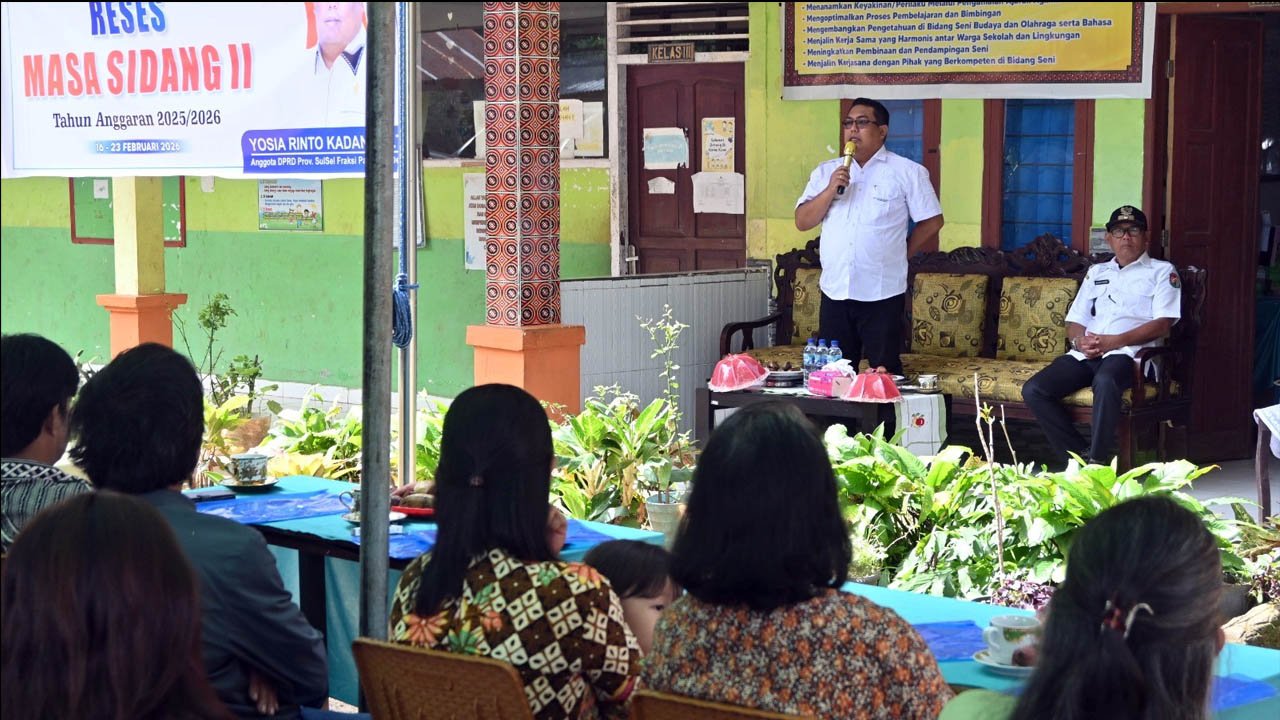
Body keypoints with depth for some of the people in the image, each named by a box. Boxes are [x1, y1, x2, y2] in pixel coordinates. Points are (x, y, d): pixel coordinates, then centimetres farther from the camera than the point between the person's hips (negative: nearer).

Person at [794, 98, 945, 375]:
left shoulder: (908, 172, 0)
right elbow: (802, 222, 4)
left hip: (883, 293, -4)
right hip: (834, 292, 4)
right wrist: (831, 190, -8)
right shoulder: (826, 172, 11)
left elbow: (931, 221, 4)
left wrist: (901, 253, 3)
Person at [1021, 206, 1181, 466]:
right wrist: (1080, 340, -5)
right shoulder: (1096, 272, 28)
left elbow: (1162, 325, -2)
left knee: (1105, 382, -41)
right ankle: (1079, 454, -15)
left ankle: (1097, 461, -32)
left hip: (1127, 352, -5)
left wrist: (1114, 341, -14)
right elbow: (1074, 321, 21)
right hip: (1085, 354, 5)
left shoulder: (1162, 271, 12)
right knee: (1033, 390, -21)